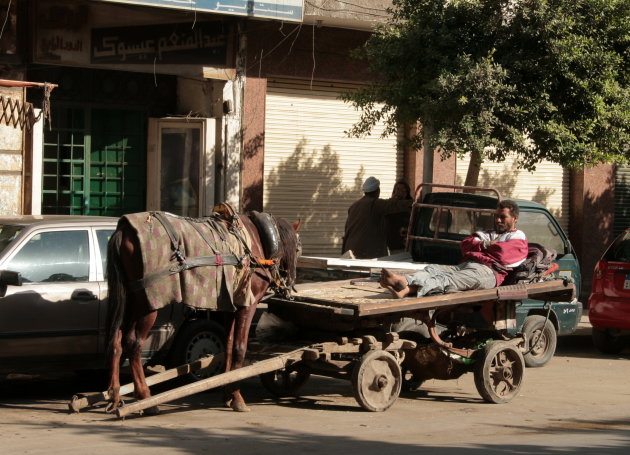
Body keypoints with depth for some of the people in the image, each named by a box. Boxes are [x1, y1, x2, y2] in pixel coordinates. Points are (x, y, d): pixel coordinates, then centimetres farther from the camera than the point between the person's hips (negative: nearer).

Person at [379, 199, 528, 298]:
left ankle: (408, 289, -63)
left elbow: (502, 254, -2)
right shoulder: (487, 234, 40)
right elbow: (465, 244, 22)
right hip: (464, 265, 8)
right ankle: (403, 281, -55)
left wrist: (479, 245, 13)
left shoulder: (518, 237, 20)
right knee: (432, 269, -24)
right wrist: (485, 244, 6)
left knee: (449, 280, -35)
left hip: (486, 271, -8)